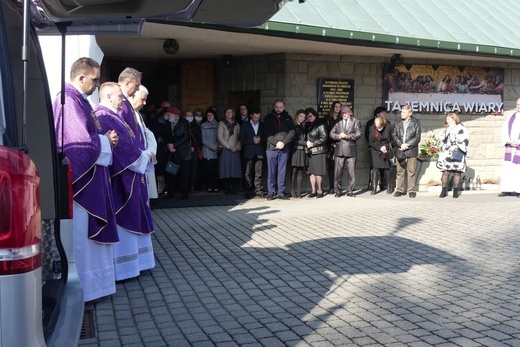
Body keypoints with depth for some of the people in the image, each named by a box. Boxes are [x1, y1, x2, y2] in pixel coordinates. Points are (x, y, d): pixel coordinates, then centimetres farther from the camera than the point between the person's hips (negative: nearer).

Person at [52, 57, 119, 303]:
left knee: (88, 231, 16)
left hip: (90, 178, 11)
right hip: (79, 177, -11)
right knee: (79, 232, -2)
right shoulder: (69, 100, -18)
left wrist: (105, 137, 3)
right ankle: (81, 286, 8)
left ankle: (92, 281, 26)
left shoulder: (78, 99, 13)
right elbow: (81, 140, -23)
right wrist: (106, 141, -8)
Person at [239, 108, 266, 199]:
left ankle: (259, 190, 3)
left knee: (258, 173, -1)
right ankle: (249, 191, 6)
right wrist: (252, 140, -10)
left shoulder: (262, 125, 12)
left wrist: (260, 139, -9)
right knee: (248, 173, 1)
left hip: (259, 152, 1)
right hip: (249, 151, -1)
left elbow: (265, 137, 11)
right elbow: (242, 138, 1)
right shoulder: (245, 125, 7)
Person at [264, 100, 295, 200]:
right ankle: (270, 193, 6)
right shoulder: (268, 118, 7)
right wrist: (276, 143, -13)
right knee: (271, 172, 1)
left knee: (282, 172, 3)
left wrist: (283, 142, -11)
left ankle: (281, 192, 9)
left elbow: (292, 133, 3)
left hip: (284, 149, 1)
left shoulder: (288, 118, 10)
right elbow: (267, 133, -1)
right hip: (271, 148, -1)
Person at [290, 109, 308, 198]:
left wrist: (307, 144, -3)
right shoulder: (293, 126, -1)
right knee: (294, 172, -5)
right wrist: (305, 143, -11)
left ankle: (298, 192, 3)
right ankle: (293, 192, -2)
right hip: (295, 150, -5)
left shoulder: (303, 127, 17)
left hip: (303, 151, 5)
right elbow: (294, 140, -7)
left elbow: (304, 139, 15)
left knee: (300, 172, 2)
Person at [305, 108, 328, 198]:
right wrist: (306, 143, 0)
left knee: (318, 171, -5)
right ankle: (313, 190, 8)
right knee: (311, 171, 3)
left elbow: (324, 138, -9)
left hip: (319, 151, -6)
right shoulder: (307, 125, 15)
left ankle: (319, 190, 3)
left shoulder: (320, 125, -4)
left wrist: (313, 144, -10)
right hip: (310, 152, 6)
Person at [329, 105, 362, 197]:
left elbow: (358, 134, -4)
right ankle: (337, 191, 10)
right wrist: (339, 136, -10)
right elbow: (331, 134, 7)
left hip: (350, 150, -1)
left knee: (351, 172, 1)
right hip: (339, 150, 1)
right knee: (338, 172, 2)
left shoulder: (355, 122, 7)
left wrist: (347, 136, -10)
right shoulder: (337, 122, 11)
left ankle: (350, 191, 11)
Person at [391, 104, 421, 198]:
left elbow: (417, 138, -3)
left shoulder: (416, 123, 3)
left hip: (411, 151, -2)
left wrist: (407, 145, -12)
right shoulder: (397, 123, 11)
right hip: (399, 151, 2)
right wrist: (401, 145, -12)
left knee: (411, 172, 1)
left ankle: (411, 190, 7)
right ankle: (399, 190, 11)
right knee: (400, 172, 5)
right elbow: (394, 136, 3)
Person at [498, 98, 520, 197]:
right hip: (510, 147, 3)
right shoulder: (510, 116, 12)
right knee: (507, 169, 0)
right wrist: (509, 142, -7)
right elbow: (504, 131, 8)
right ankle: (507, 190, 1)